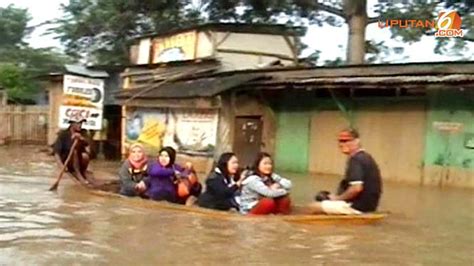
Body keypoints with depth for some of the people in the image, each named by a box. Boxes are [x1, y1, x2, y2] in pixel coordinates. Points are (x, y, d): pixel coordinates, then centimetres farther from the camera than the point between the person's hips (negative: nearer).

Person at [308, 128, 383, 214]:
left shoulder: (355, 159, -18)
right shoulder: (365, 157, 13)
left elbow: (356, 188, -28)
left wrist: (338, 198, -12)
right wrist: (337, 197, 11)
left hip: (357, 206, -11)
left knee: (314, 207, -9)